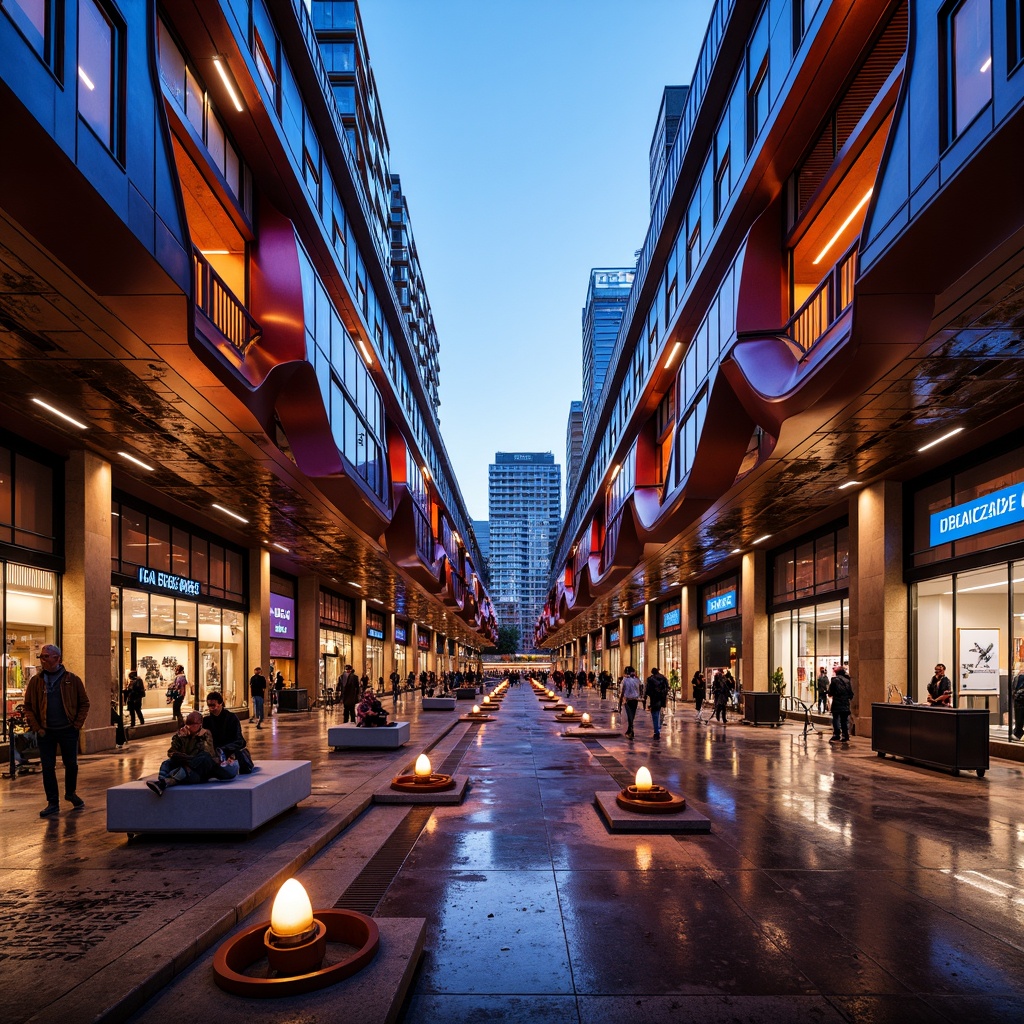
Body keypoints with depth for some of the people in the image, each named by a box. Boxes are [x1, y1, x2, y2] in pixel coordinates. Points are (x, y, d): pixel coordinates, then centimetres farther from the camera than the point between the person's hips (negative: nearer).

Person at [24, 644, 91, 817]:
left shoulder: (72, 679, -3)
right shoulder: (36, 681, 0)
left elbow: (84, 703, 2)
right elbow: (28, 706, 4)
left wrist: (77, 724, -6)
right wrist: (36, 727, -6)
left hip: (68, 731, -1)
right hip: (45, 732, 1)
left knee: (71, 765, 10)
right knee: (47, 767, 3)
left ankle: (70, 793, 33)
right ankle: (53, 803, 14)